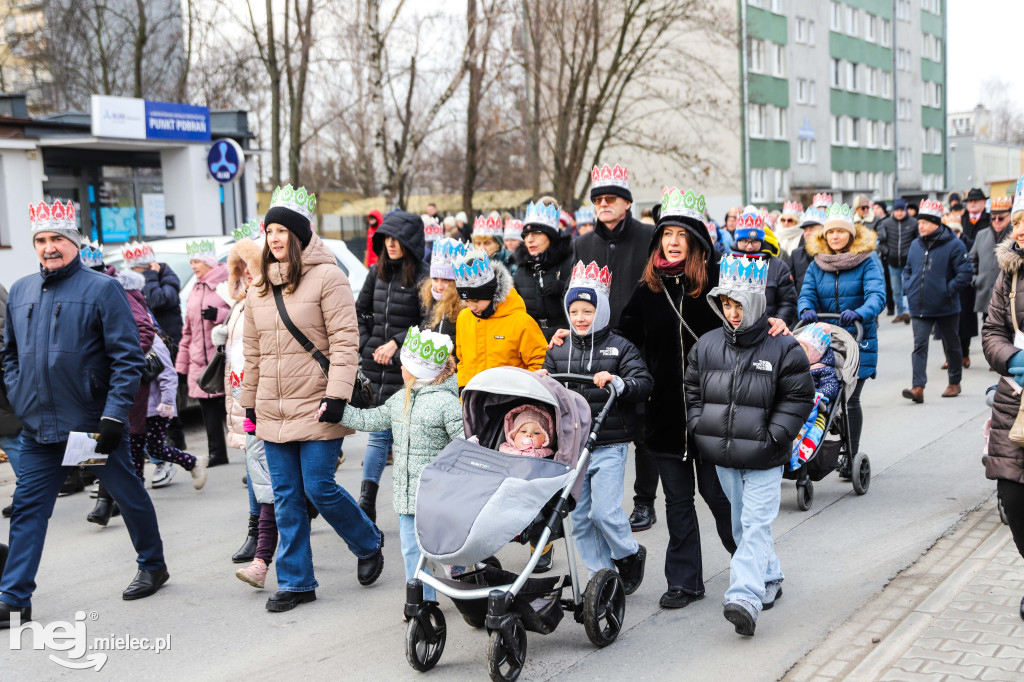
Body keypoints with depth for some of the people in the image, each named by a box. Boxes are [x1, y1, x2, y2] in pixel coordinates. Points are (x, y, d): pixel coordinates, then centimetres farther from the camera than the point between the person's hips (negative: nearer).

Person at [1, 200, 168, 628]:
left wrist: (114, 414, -17)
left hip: (92, 422, -4)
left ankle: (153, 566, 32)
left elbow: (128, 357, -11)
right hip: (37, 428, 4)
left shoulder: (102, 289, -7)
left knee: (129, 496, 11)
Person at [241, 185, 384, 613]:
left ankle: (369, 544, 23)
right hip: (273, 413, 6)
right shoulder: (259, 287, 13)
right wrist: (249, 403, 18)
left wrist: (337, 395, -19)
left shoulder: (326, 277, -7)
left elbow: (345, 341, -11)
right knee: (286, 498, 8)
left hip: (315, 409, -6)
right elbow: (253, 351, 18)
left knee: (320, 488, -4)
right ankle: (295, 582, 17)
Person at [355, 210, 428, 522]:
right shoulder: (377, 272, 11)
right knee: (378, 431, 7)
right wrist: (364, 345, 6)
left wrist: (397, 343, -16)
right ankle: (366, 501, 10)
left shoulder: (423, 277, -8)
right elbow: (360, 312, 18)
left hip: (407, 370, -5)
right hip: (376, 368, 5)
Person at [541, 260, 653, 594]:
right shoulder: (559, 352, 11)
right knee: (579, 516, 7)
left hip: (608, 446, -4)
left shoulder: (620, 348, 1)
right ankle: (601, 572, 22)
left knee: (605, 511, -11)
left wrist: (617, 382, -26)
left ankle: (630, 554, 18)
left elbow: (645, 384, -9)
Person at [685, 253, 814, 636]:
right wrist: (700, 429, 4)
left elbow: (798, 398, -4)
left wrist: (773, 437, -11)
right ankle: (770, 579, 33)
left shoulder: (783, 348, -7)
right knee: (741, 522, 15)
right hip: (722, 454, 5)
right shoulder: (707, 345, 5)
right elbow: (692, 390, 15)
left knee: (756, 524, -11)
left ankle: (745, 597, -18)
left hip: (763, 459, -5)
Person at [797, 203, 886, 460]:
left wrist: (859, 313, -36)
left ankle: (851, 456, 9)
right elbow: (806, 294, -1)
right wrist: (806, 310, -25)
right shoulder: (817, 265, 10)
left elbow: (877, 295, -15)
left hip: (858, 340, -3)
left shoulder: (866, 263, -1)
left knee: (850, 398, -2)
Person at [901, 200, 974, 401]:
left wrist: (949, 291, -15)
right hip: (919, 307, 3)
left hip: (945, 307, -3)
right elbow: (908, 269, 21)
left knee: (951, 345, 13)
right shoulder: (916, 245, 7)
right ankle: (918, 387, -16)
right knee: (919, 345, -9)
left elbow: (965, 272, -12)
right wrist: (909, 288, 6)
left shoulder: (953, 245, -10)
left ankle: (955, 383, 29)